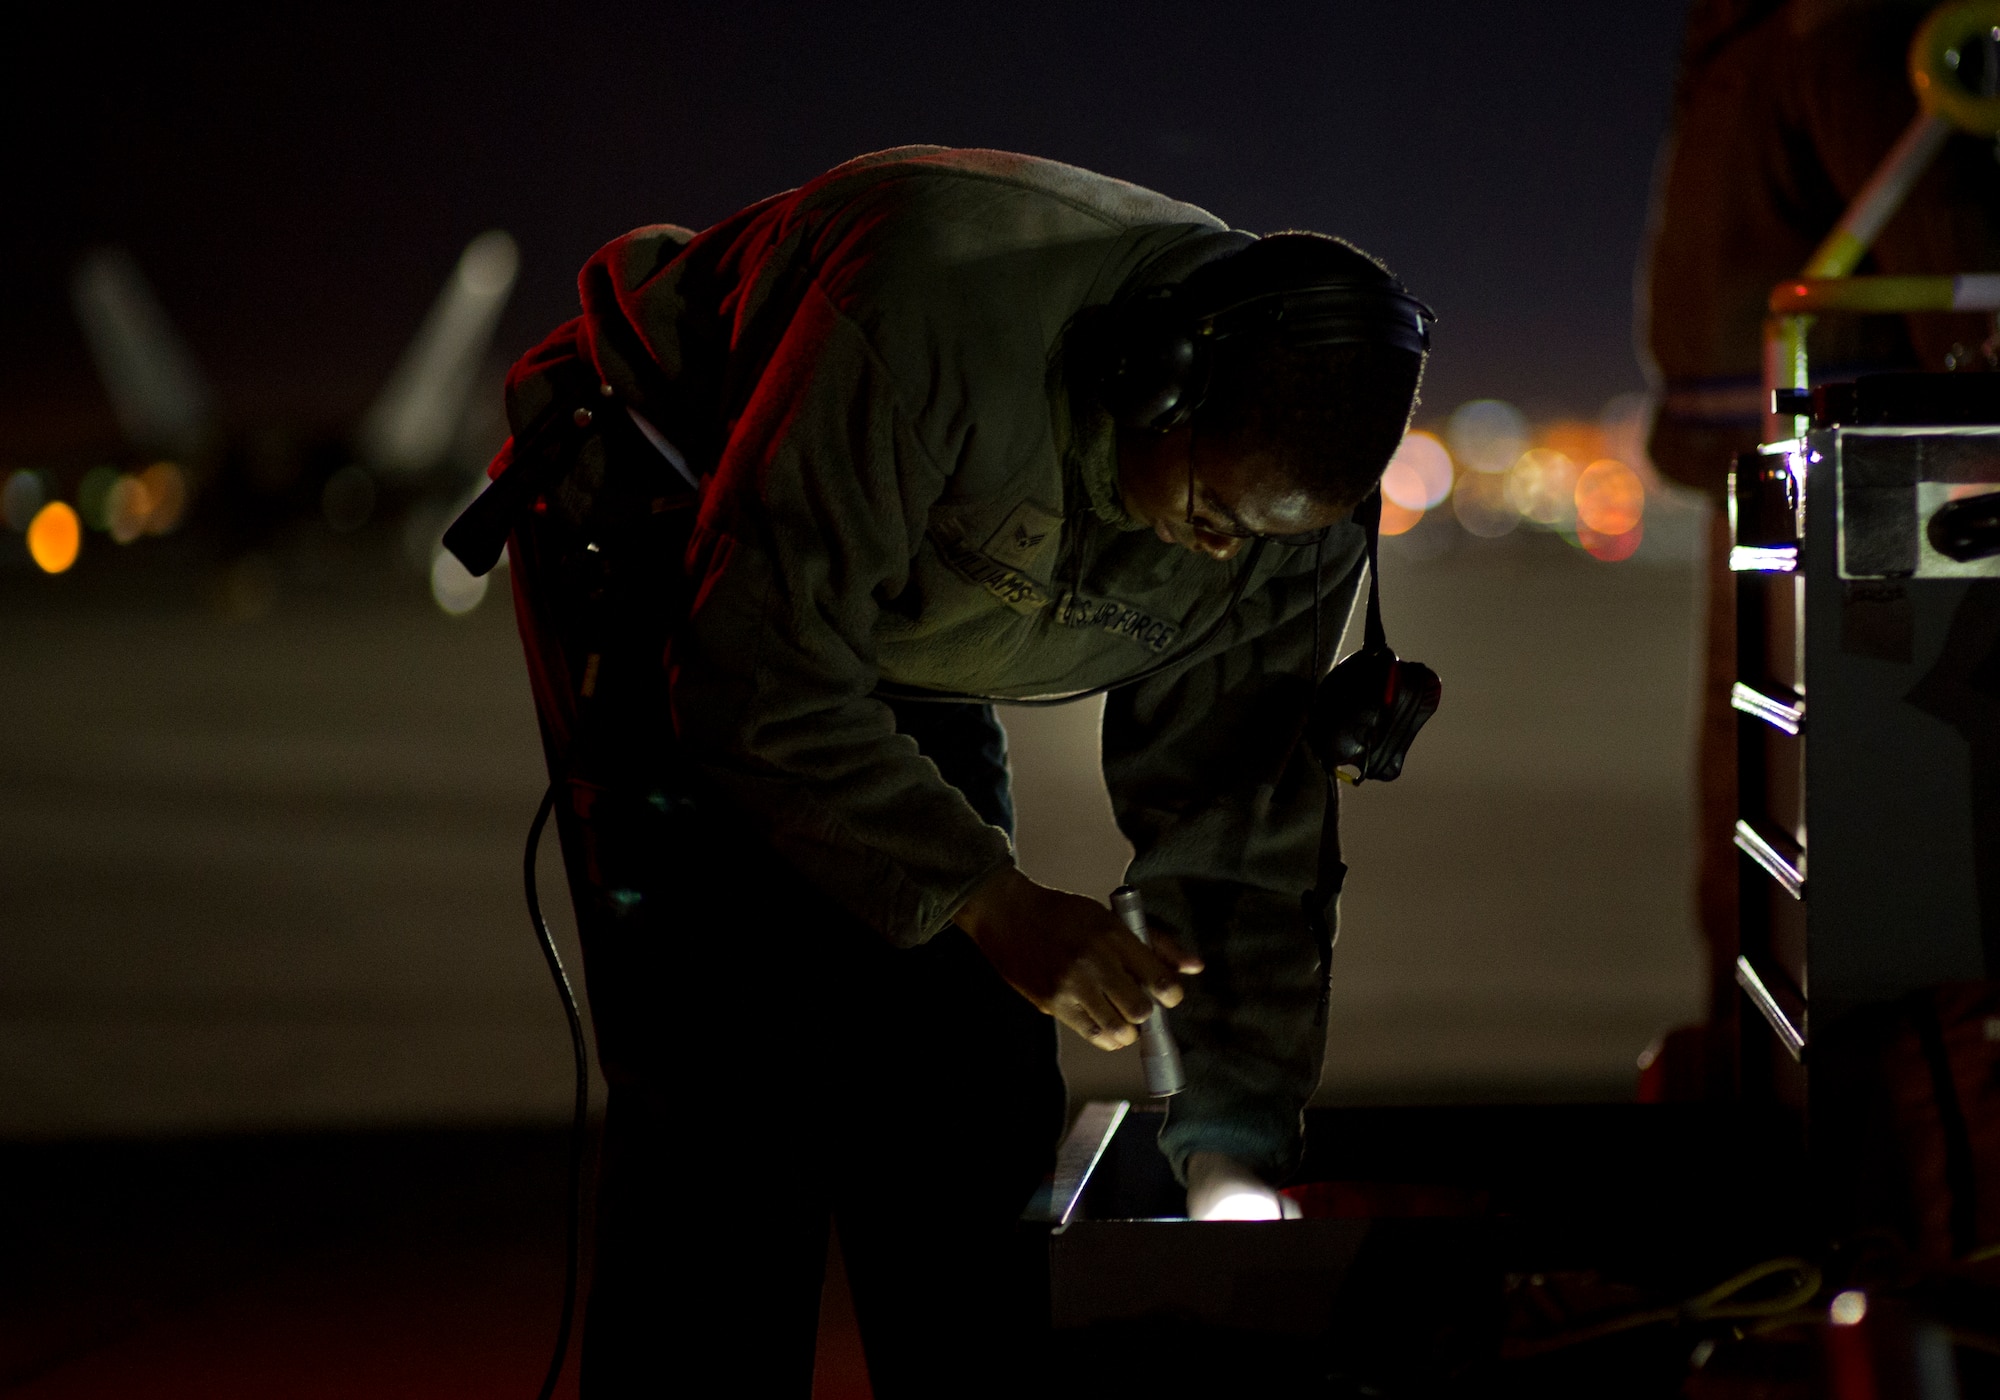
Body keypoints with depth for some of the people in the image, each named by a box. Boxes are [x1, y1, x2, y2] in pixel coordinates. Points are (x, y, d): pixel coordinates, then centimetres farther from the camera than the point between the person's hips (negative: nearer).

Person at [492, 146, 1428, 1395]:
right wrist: (989, 899, -35)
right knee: (734, 1100, -18)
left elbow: (1243, 829, -8)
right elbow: (754, 677, -34)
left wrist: (1236, 1148, -13)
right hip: (658, 565, -6)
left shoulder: (1292, 483, -18)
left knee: (976, 1092, 0)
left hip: (896, 641, 6)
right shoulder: (939, 306, -39)